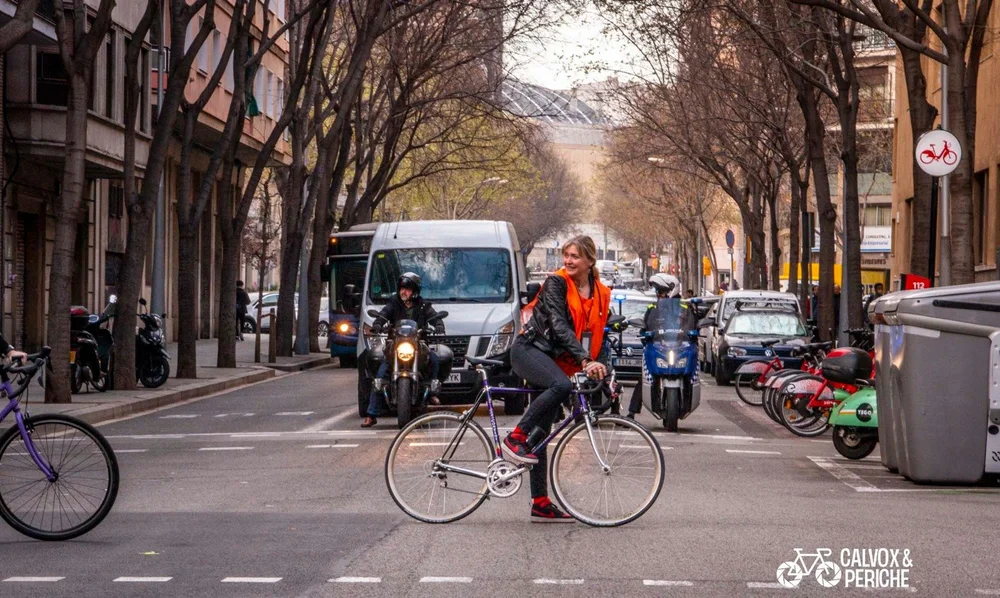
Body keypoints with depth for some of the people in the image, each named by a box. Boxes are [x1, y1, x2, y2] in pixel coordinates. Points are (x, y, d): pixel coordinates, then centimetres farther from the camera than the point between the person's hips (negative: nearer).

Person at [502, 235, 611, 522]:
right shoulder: (556, 283, -11)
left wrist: (600, 367, 6)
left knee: (540, 434, 4)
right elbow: (559, 325, -23)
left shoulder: (600, 294, 8)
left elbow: (596, 334, 16)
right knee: (561, 385, -37)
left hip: (556, 361, 6)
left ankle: (541, 504, 3)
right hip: (529, 350, -6)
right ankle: (514, 439, -28)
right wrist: (585, 360, -33)